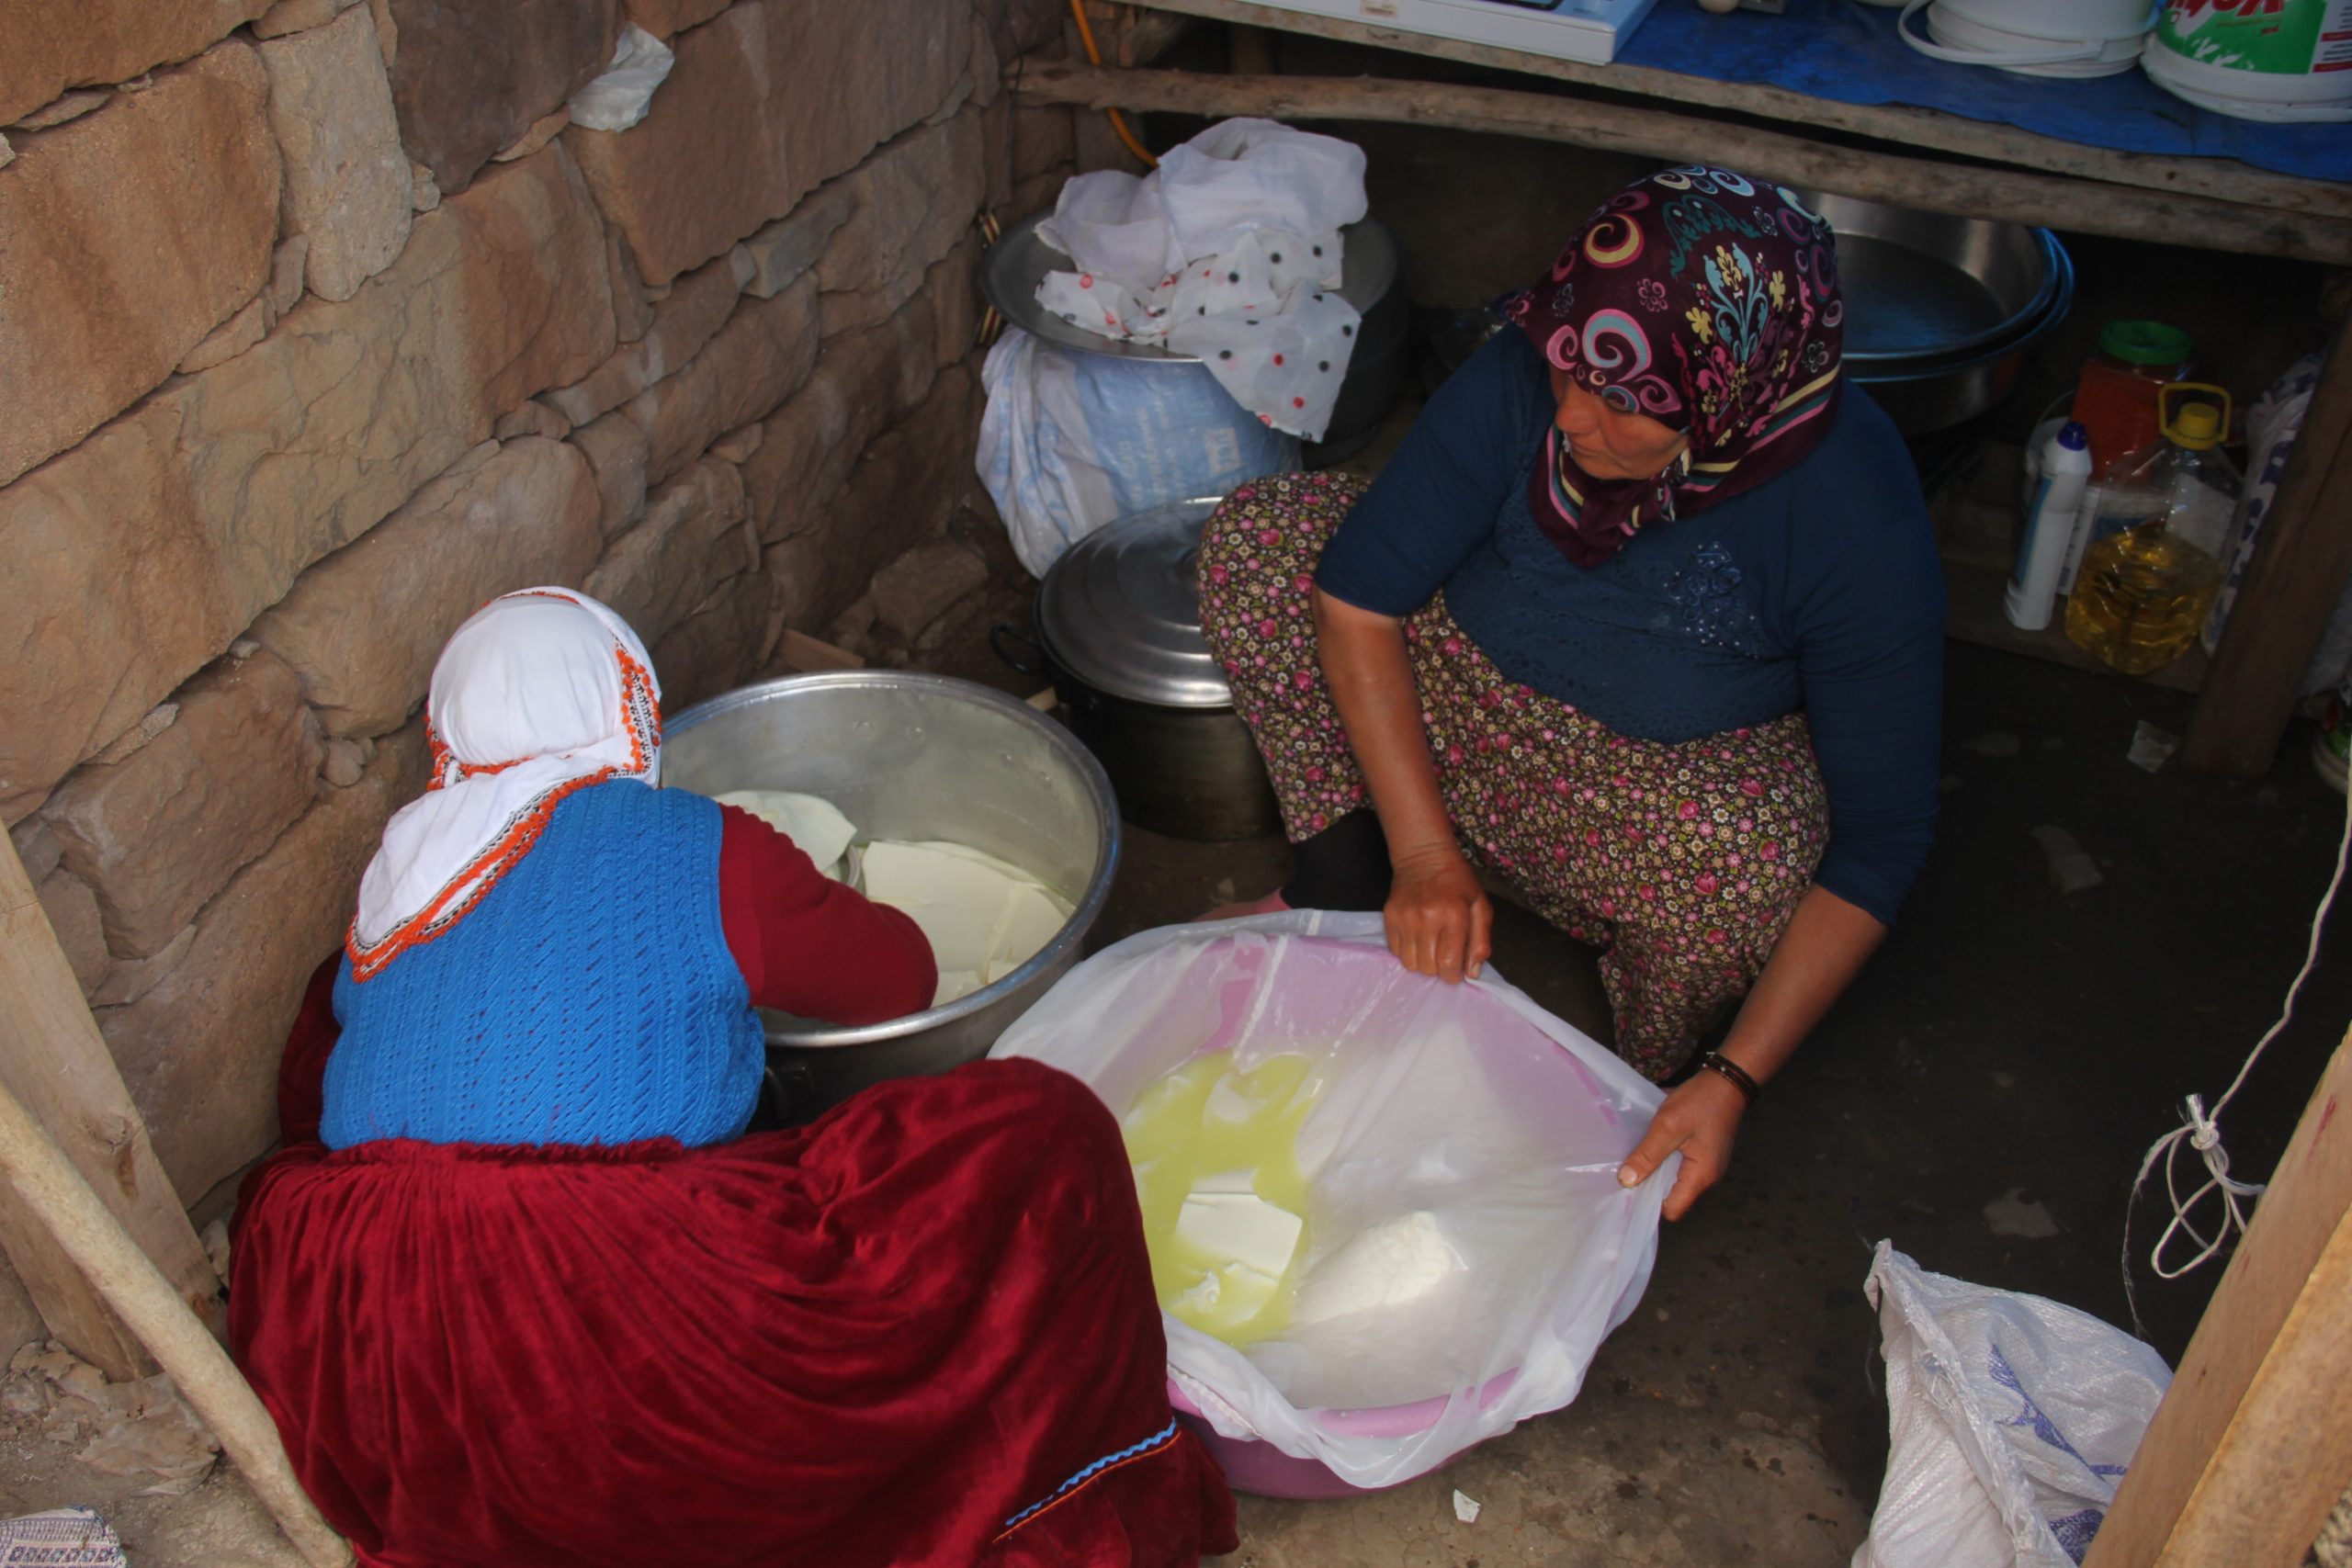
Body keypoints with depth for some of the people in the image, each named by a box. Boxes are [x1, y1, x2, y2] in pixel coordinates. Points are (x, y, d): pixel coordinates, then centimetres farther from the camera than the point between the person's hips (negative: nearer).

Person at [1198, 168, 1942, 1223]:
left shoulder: (1855, 520, -28)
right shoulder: (1526, 377, -22)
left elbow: (1881, 836, -23)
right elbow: (1358, 592, -17)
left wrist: (1735, 1080, -30)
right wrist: (1424, 855, -24)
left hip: (1676, 773, -3)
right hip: (1463, 703, 3)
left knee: (1752, 857, -39)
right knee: (1259, 534, -15)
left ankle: (1646, 1081, -6)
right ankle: (1349, 886, -8)